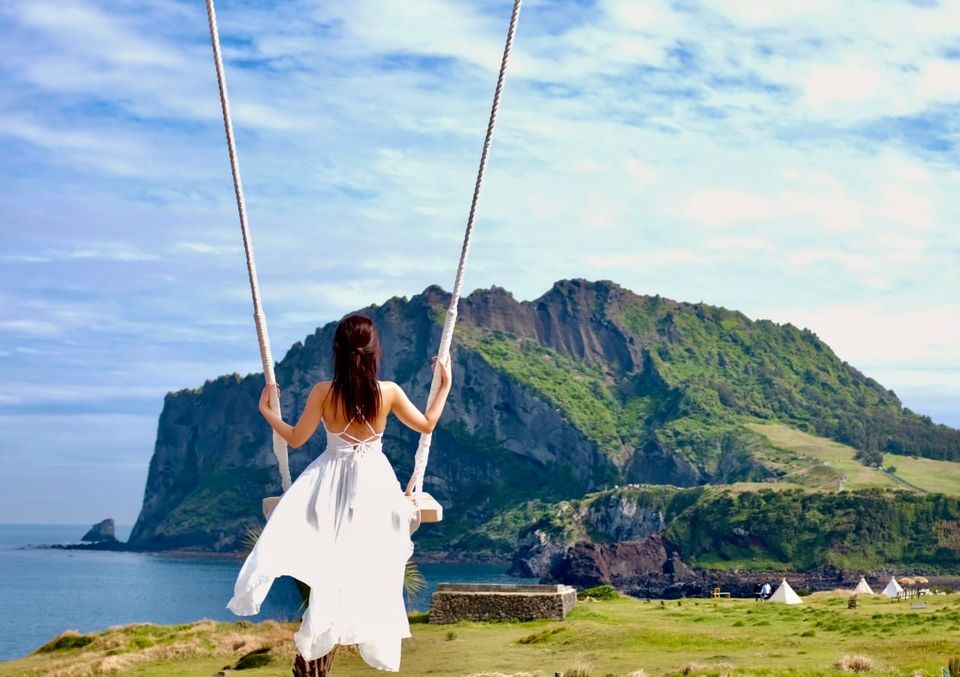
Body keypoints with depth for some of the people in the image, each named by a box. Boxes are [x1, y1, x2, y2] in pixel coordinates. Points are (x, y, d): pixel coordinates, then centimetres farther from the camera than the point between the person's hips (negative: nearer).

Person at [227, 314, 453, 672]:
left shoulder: (323, 391, -12)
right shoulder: (389, 392, -10)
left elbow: (295, 439, -3)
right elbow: (427, 425, 4)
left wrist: (266, 411, 13)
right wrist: (445, 385, 15)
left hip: (330, 482, -1)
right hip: (373, 482, 1)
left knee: (327, 558, 7)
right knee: (369, 564, 11)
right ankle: (373, 635, 16)